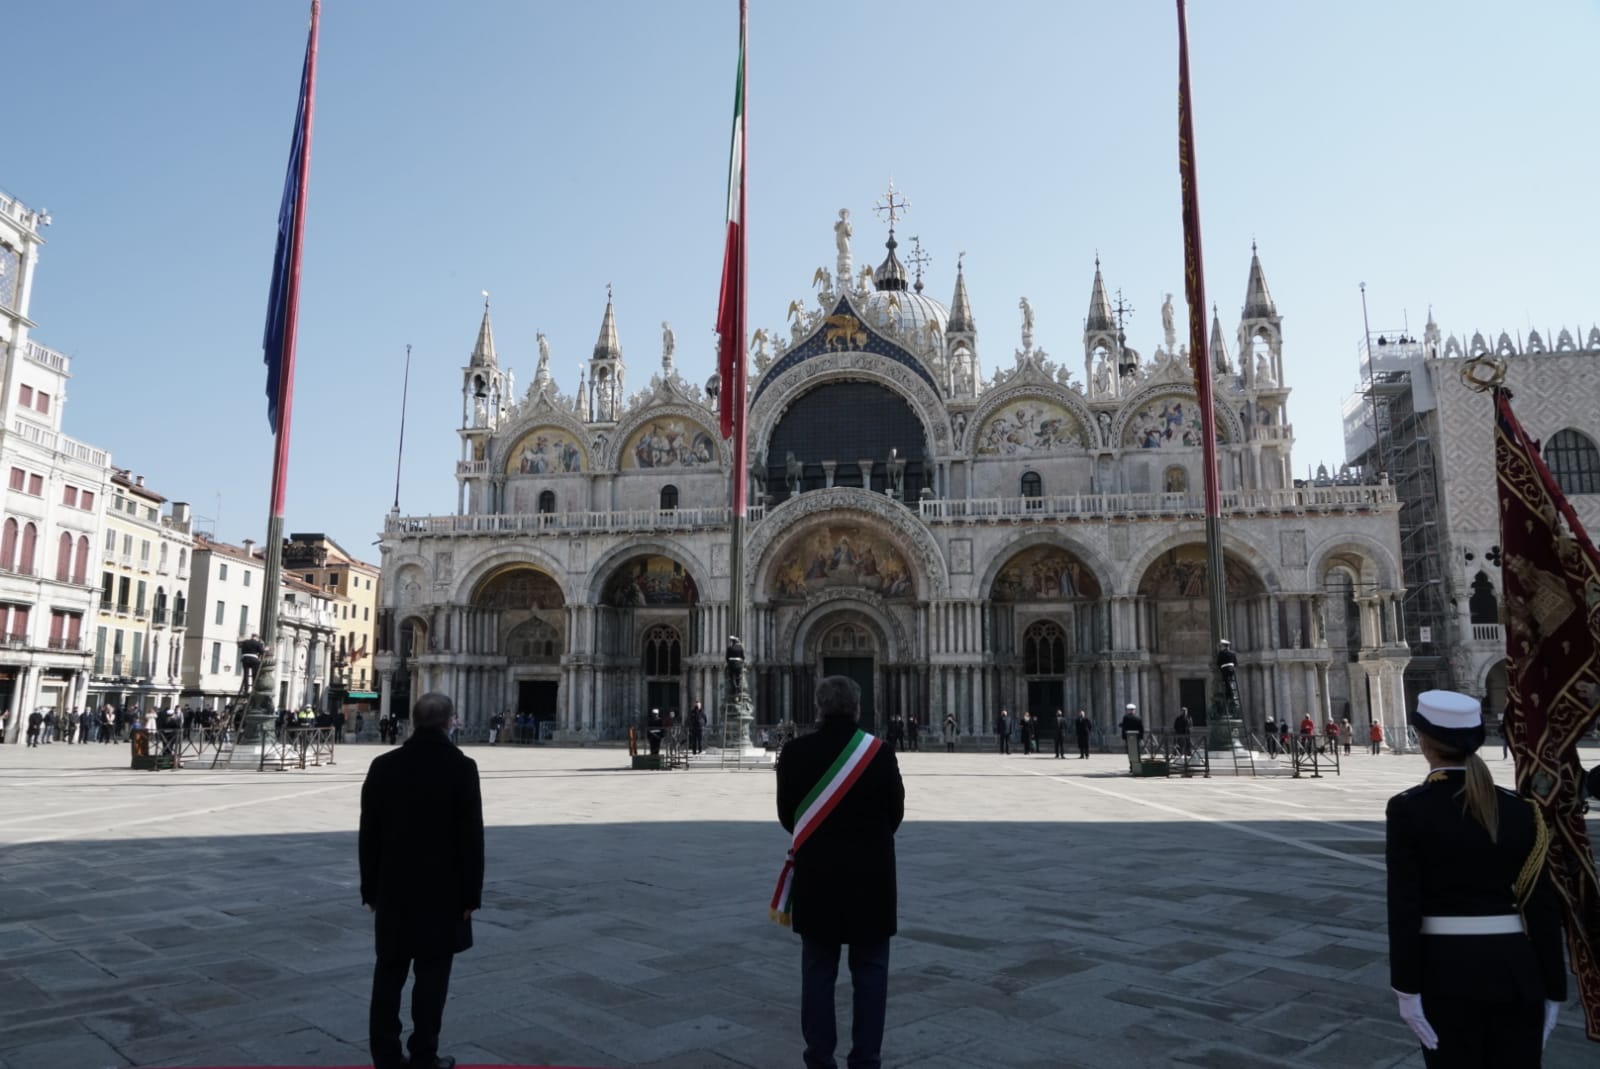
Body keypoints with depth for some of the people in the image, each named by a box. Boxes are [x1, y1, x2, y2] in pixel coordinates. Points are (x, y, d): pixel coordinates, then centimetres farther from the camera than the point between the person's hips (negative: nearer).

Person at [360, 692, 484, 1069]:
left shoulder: (383, 766, -1)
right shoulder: (462, 767, -12)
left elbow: (369, 834, 4)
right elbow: (471, 838, -11)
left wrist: (371, 888, 12)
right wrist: (470, 895, -3)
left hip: (394, 889, 4)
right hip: (442, 891, -4)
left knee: (389, 972, 12)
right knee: (431, 974, 5)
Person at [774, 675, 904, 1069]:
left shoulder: (795, 753, -7)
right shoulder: (881, 753, -9)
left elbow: (788, 816, 1)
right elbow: (895, 814, 0)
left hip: (816, 874, 1)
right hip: (870, 875, -1)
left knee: (818, 970, 11)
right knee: (870, 972, 10)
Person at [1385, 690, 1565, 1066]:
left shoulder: (1407, 809, -10)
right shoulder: (1520, 811, 0)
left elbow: (1404, 907, -13)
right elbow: (1543, 907, 1)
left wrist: (1407, 988, -8)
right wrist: (1553, 988, 9)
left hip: (1445, 970, -3)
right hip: (1515, 969, 3)